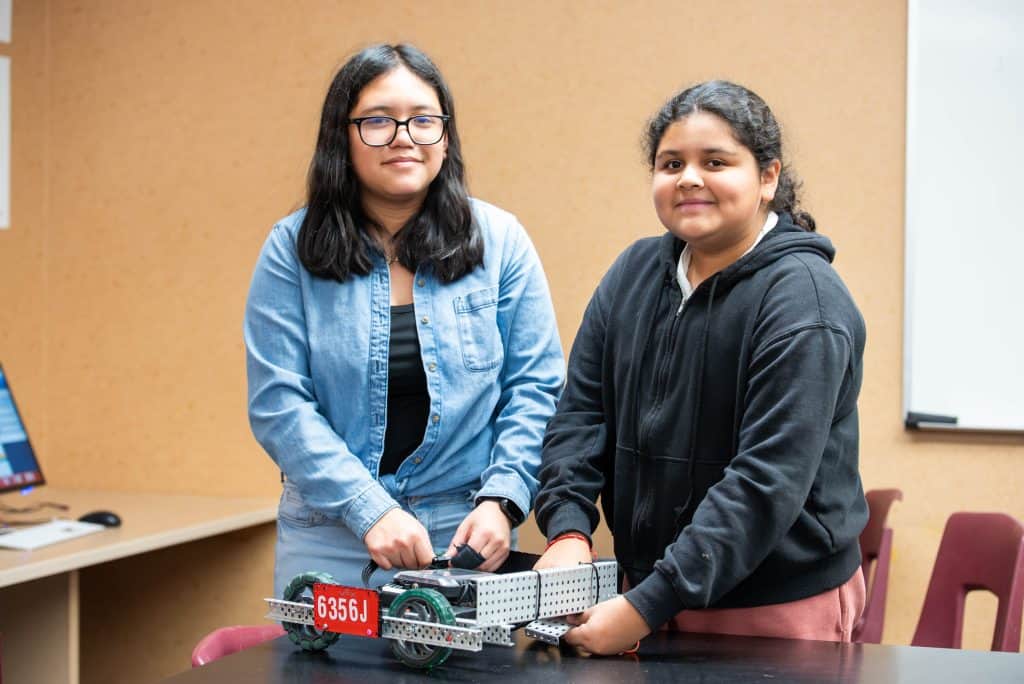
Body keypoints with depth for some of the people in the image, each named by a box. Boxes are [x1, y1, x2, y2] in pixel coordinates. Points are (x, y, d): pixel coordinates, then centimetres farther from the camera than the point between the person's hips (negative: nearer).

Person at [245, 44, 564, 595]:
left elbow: (535, 386, 1)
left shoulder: (500, 240, 0)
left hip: (467, 534, 1)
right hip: (329, 538, 0)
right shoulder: (293, 248, -3)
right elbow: (278, 402, -8)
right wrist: (369, 511, -17)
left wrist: (501, 501, -13)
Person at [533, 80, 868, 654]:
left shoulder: (803, 300, -17)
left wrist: (648, 606, -28)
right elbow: (581, 413, 4)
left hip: (781, 609, -5)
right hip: (652, 591, 6)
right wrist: (568, 529, -13)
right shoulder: (634, 274, 4)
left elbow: (767, 480, -24)